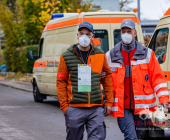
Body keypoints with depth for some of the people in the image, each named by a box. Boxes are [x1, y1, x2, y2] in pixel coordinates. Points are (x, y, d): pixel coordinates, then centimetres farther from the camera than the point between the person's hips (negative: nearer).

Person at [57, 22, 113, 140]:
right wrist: (64, 106, -3)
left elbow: (108, 77, 14)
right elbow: (61, 82, 3)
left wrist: (109, 102, 9)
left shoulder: (100, 55, 8)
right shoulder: (67, 57, 2)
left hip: (96, 108, 1)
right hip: (74, 109, -1)